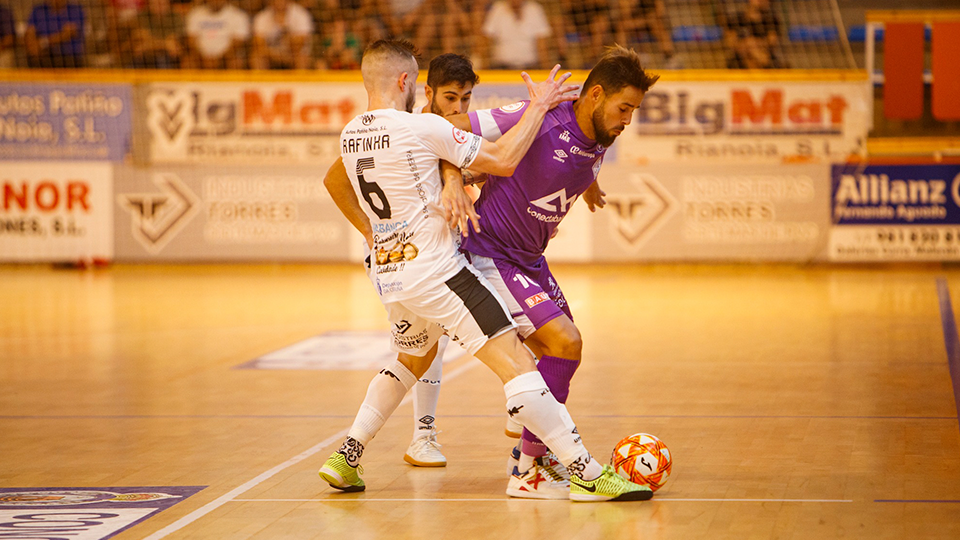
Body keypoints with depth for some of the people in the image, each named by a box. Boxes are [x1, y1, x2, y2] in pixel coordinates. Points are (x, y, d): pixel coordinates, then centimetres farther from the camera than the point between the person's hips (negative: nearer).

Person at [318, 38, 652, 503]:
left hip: (388, 274, 8)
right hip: (437, 271, -8)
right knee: (516, 363, -10)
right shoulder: (420, 127, -15)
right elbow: (504, 160, -13)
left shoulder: (350, 134, 7)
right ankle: (587, 474, -14)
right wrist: (538, 106, -3)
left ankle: (345, 457, 27)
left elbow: (334, 183, 29)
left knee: (411, 360, 33)